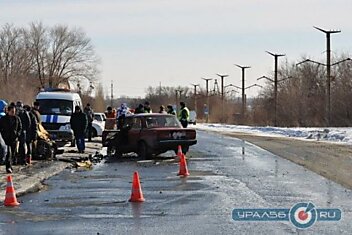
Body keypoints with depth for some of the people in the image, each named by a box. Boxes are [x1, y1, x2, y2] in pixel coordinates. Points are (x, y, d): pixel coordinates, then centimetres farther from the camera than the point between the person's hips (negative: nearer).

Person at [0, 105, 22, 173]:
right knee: (8, 152, -14)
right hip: (6, 139, -3)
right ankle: (8, 167, -15)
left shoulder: (17, 119, 5)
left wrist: (18, 134, -2)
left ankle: (9, 165, 26)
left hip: (14, 139, 3)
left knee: (13, 153, 10)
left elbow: (20, 128, 13)